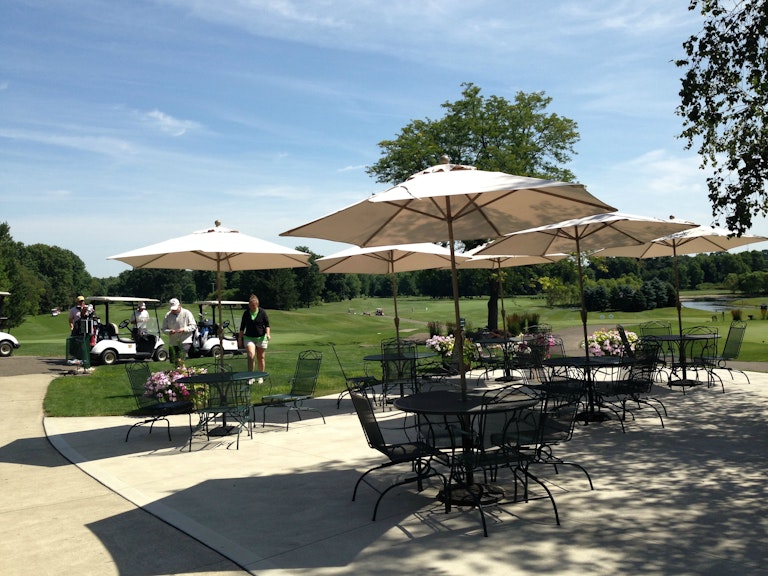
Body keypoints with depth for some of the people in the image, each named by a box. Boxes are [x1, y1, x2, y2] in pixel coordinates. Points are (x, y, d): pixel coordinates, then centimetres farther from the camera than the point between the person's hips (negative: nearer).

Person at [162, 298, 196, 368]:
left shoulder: (186, 313, -2)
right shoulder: (168, 315, 5)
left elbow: (193, 326, -3)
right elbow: (164, 329, 8)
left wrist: (184, 329, -19)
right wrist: (169, 331, -15)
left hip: (185, 341, -4)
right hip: (173, 342, 4)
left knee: (180, 360, -22)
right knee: (174, 362, 9)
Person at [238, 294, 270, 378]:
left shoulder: (263, 312, -2)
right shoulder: (246, 313, 4)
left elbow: (267, 324, 0)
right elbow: (242, 327, 12)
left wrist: (268, 333, -17)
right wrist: (239, 338, 9)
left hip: (261, 338, 0)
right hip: (249, 337, 1)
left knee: (261, 358, 7)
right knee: (251, 355, -19)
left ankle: (261, 376, 20)